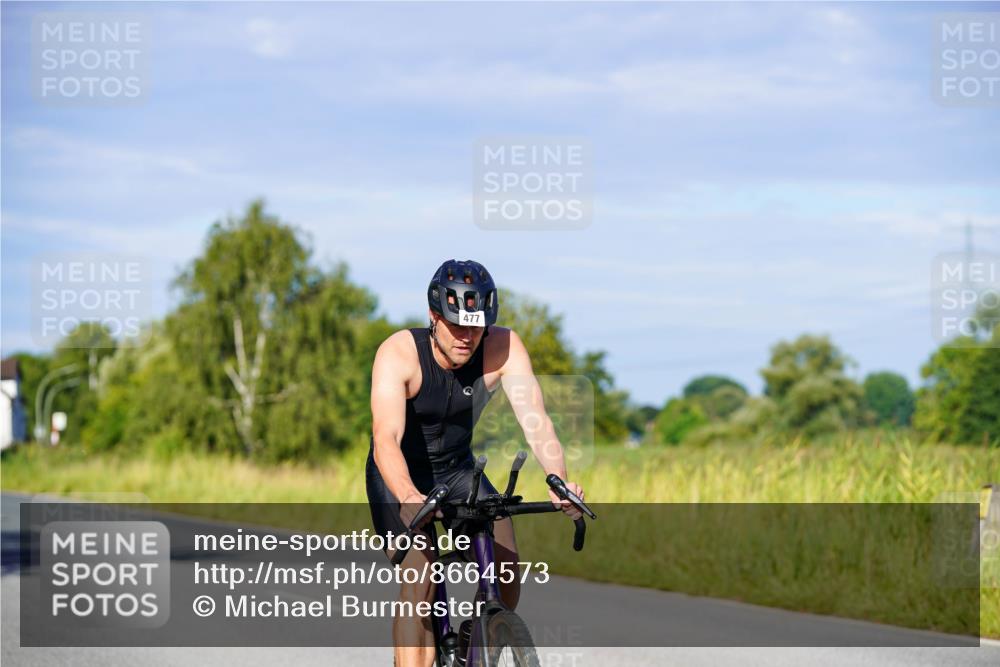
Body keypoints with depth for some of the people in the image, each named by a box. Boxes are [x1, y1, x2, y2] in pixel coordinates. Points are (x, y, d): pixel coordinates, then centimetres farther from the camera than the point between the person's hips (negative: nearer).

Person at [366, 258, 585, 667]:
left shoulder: (502, 348, -21)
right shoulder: (399, 353, -29)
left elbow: (534, 420, -29)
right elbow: (386, 439, -41)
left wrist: (560, 483, -48)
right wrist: (409, 498, -60)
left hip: (458, 470, 3)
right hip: (400, 478, -3)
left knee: (505, 554, -17)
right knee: (419, 579, -23)